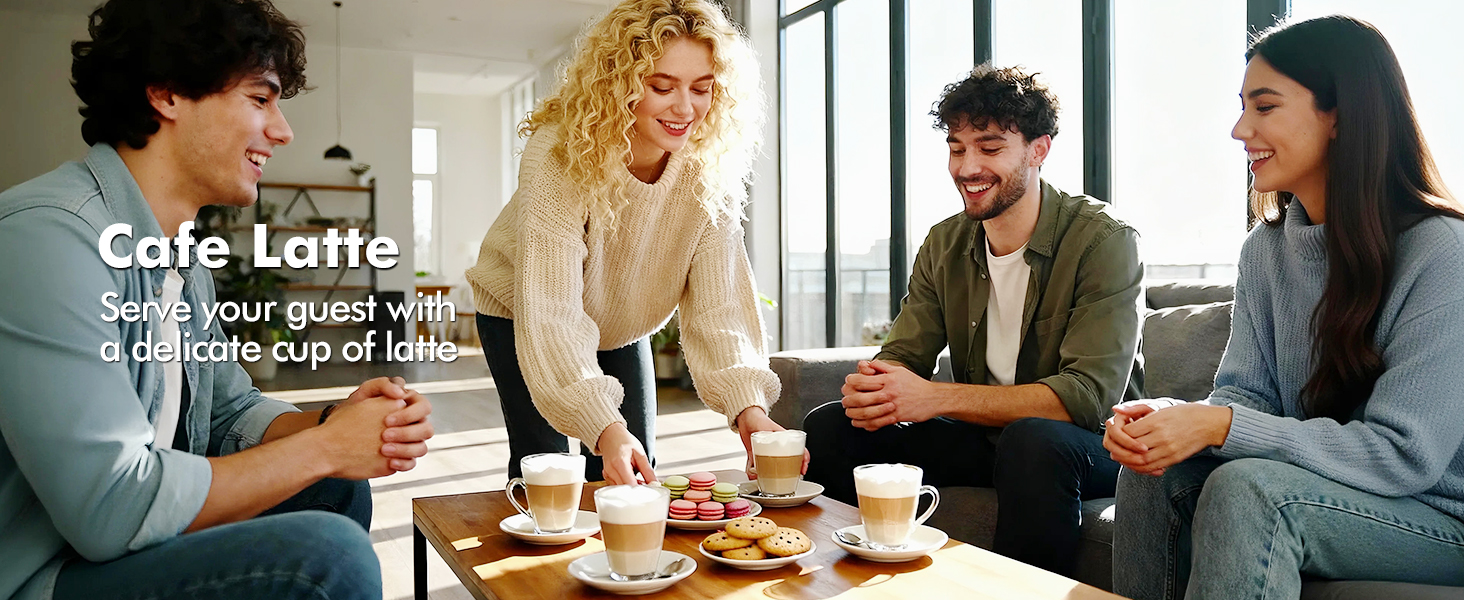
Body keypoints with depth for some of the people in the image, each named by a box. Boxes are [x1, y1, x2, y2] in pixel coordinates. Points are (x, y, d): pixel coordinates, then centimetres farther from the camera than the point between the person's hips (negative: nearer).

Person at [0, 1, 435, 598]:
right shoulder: (51, 234, -23)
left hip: (119, 541, 10)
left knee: (341, 488, 11)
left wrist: (335, 423, -8)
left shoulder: (185, 263, 9)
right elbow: (111, 509, -27)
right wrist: (324, 447, -17)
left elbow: (232, 412, 13)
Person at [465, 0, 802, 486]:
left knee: (635, 476, 4)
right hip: (521, 315, -3)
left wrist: (748, 407, -41)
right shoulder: (559, 155, -34)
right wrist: (605, 428, -52)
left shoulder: (709, 169, -22)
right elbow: (549, 313, -41)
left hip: (623, 326, 4)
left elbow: (717, 302, -25)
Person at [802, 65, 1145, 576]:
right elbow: (902, 356, 0)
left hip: (1088, 444, -5)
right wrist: (871, 389, -26)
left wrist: (935, 397, -31)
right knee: (829, 427, -10)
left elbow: (1089, 394, -25)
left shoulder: (1104, 241, -16)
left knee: (1032, 441, -39)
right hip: (981, 436, 5)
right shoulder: (944, 244, 4)